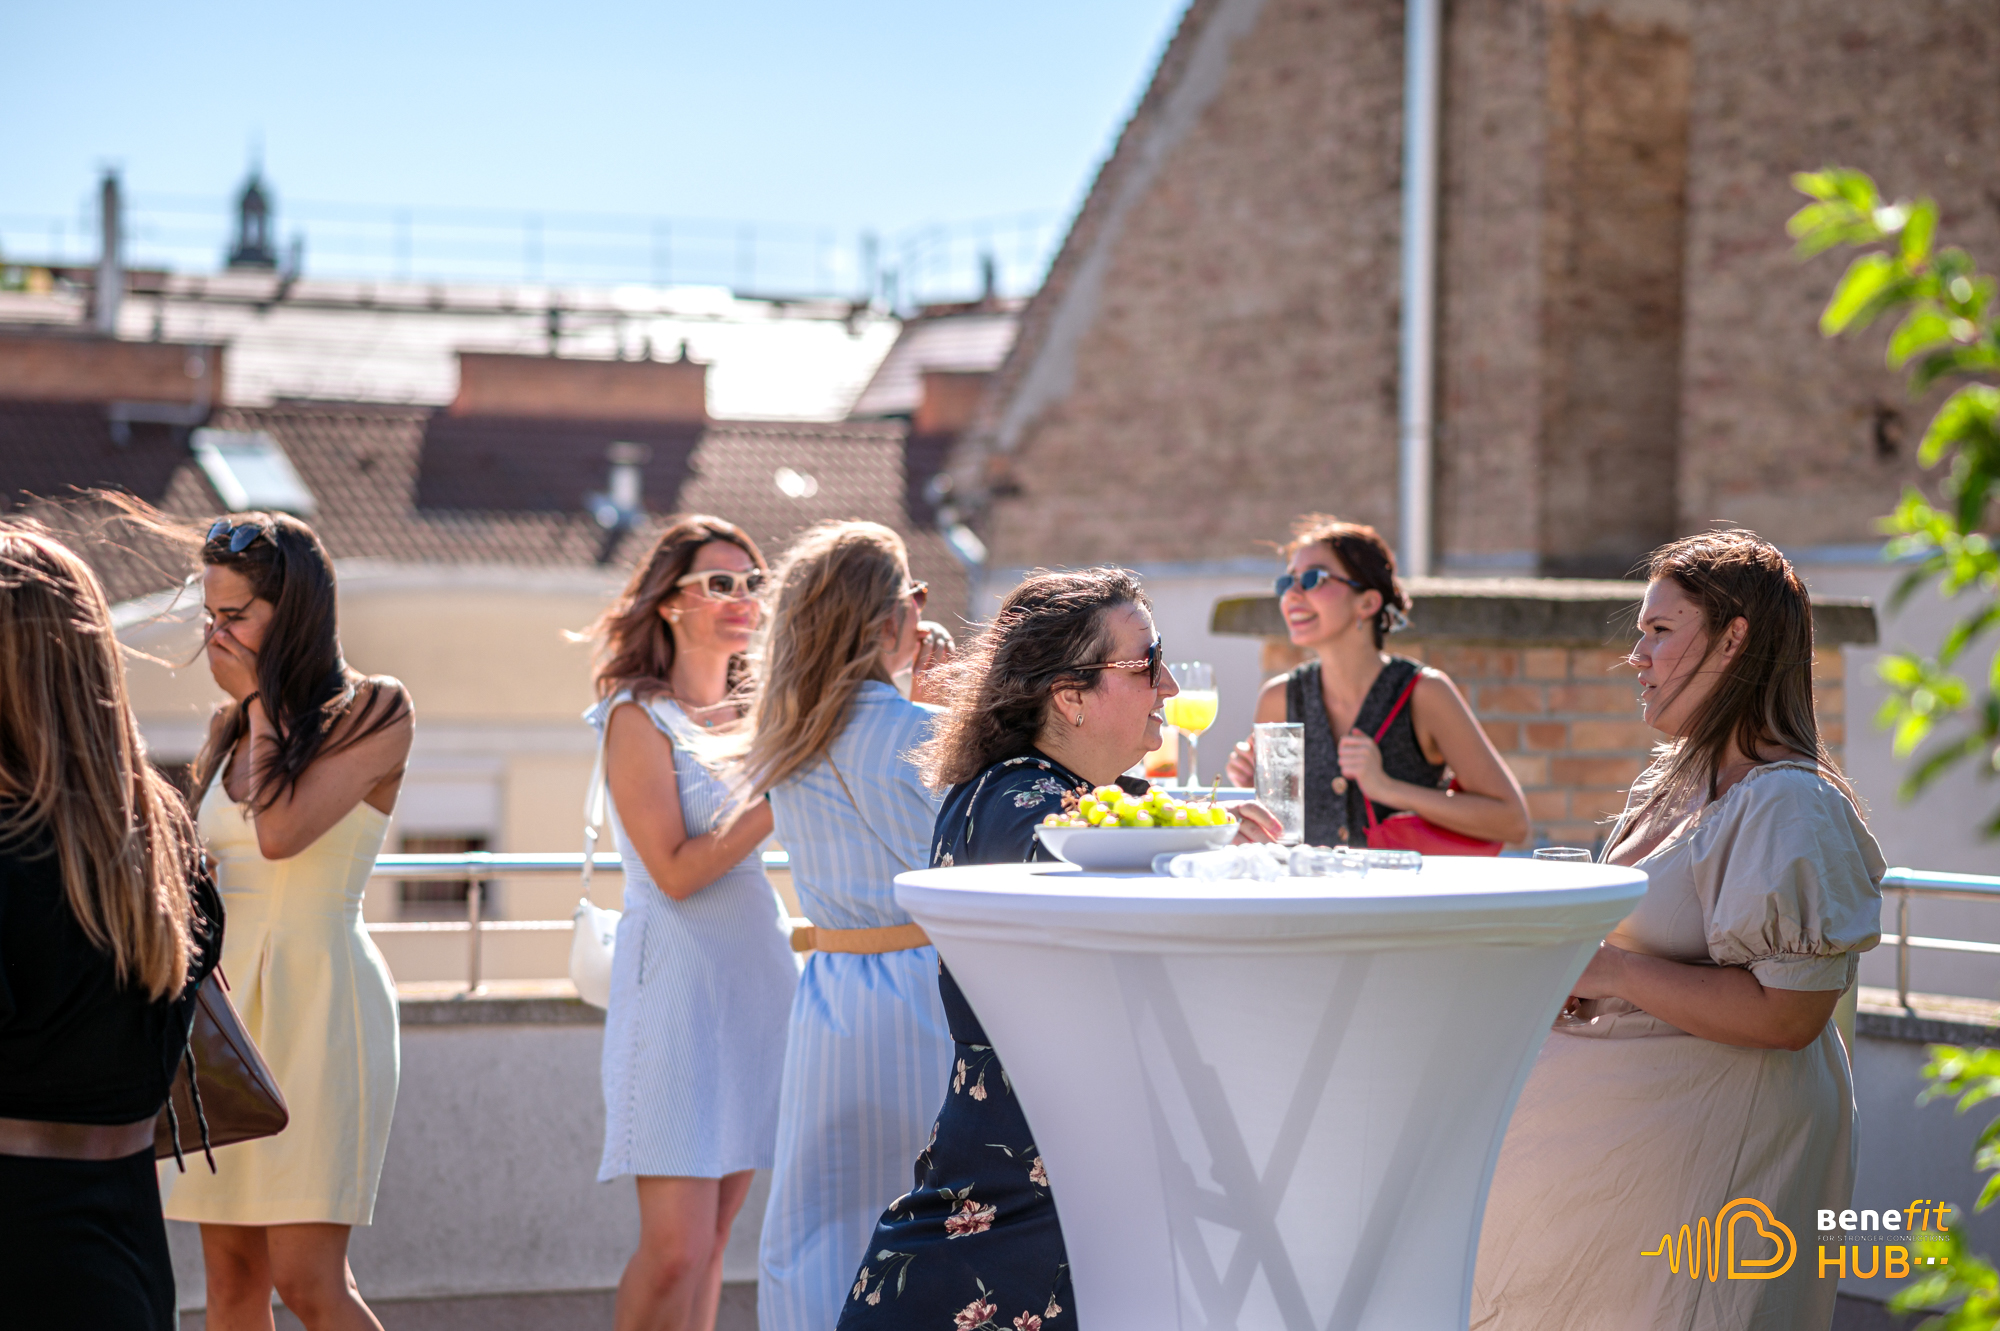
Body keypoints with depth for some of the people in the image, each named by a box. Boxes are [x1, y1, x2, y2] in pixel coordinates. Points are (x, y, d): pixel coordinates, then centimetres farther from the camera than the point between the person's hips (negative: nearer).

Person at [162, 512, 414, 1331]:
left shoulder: (373, 712, -5)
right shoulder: (230, 727, 15)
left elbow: (280, 832, -18)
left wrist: (263, 702, -7)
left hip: (315, 995, -7)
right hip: (224, 995, 7)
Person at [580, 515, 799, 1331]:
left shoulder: (755, 716, 14)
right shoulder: (639, 718, -6)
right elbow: (676, 871, -13)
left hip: (759, 978, 7)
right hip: (677, 982, -7)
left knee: (715, 1238, 7)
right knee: (675, 1249, -12)